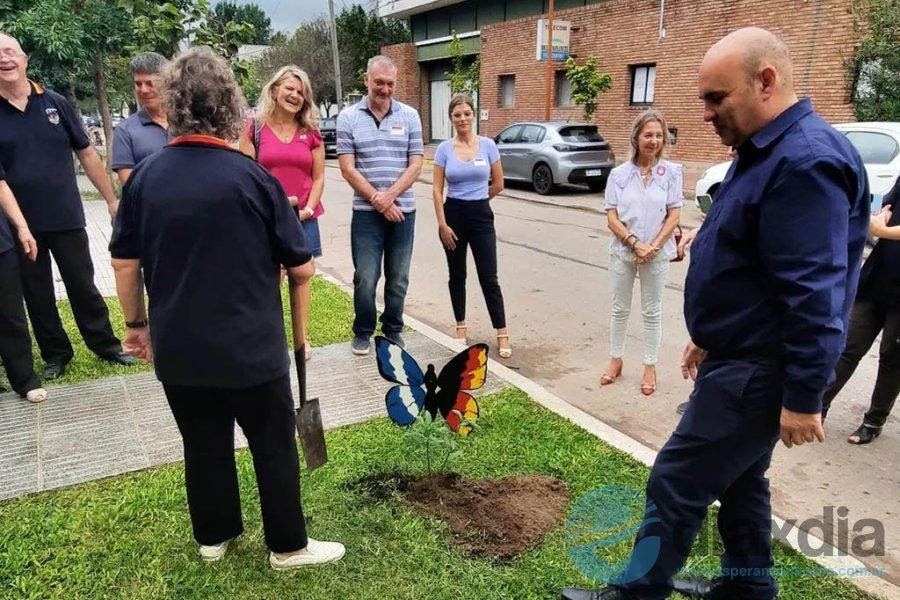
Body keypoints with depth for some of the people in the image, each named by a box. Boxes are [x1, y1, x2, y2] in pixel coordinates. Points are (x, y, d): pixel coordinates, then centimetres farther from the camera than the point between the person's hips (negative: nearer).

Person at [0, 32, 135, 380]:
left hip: (66, 217, 0)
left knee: (83, 285, 10)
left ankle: (105, 344, 24)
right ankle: (55, 353, 27)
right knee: (36, 293, 12)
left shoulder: (55, 103, 0)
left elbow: (86, 154, 5)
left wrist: (111, 199, 3)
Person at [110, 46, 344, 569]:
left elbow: (125, 264, 3)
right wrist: (274, 266, 14)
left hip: (178, 348, 5)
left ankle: (214, 537, 38)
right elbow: (302, 269, -8)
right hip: (250, 347, -4)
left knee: (204, 445, 20)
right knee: (274, 448, 12)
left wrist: (137, 323, 17)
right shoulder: (254, 177, -14)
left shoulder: (145, 176, -3)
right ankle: (288, 546, 26)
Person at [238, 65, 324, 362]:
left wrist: (308, 208, -7)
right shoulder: (255, 128, 0)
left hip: (303, 217, 2)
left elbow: (319, 177, 6)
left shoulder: (311, 132, 7)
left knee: (301, 276, 8)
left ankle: (303, 337, 18)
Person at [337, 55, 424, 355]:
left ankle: (393, 329, 27)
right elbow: (348, 170, -5)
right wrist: (379, 201, -12)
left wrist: (390, 196, -13)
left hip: (403, 210, 2)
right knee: (365, 278, 3)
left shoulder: (410, 116, 3)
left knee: (398, 278, 10)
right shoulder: (348, 117, -1)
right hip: (366, 212, -1)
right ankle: (362, 332, 21)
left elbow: (416, 165, 0)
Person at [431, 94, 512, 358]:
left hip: (481, 215, -1)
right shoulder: (444, 148, -1)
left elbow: (498, 184, 5)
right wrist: (442, 224, -8)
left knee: (488, 278, -2)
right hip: (454, 214, 1)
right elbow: (437, 190, -3)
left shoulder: (488, 145, -2)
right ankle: (461, 326, 27)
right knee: (457, 276, 11)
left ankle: (502, 335, 3)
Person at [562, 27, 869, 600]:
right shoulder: (767, 152, 11)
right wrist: (710, 337, 22)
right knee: (738, 477, 22)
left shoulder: (805, 161, -23)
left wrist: (803, 398, -23)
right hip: (738, 357, 10)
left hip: (758, 372, -10)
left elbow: (815, 294, -26)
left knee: (676, 484, 0)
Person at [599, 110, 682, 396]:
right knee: (620, 308, 12)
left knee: (652, 312, 10)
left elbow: (674, 216, -4)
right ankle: (615, 360, 28)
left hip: (657, 254, -1)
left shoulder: (671, 172, -4)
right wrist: (635, 244, -16)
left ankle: (650, 367, 22)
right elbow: (612, 217, -5)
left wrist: (653, 246, -14)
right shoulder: (619, 174, -3)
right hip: (622, 251, 1)